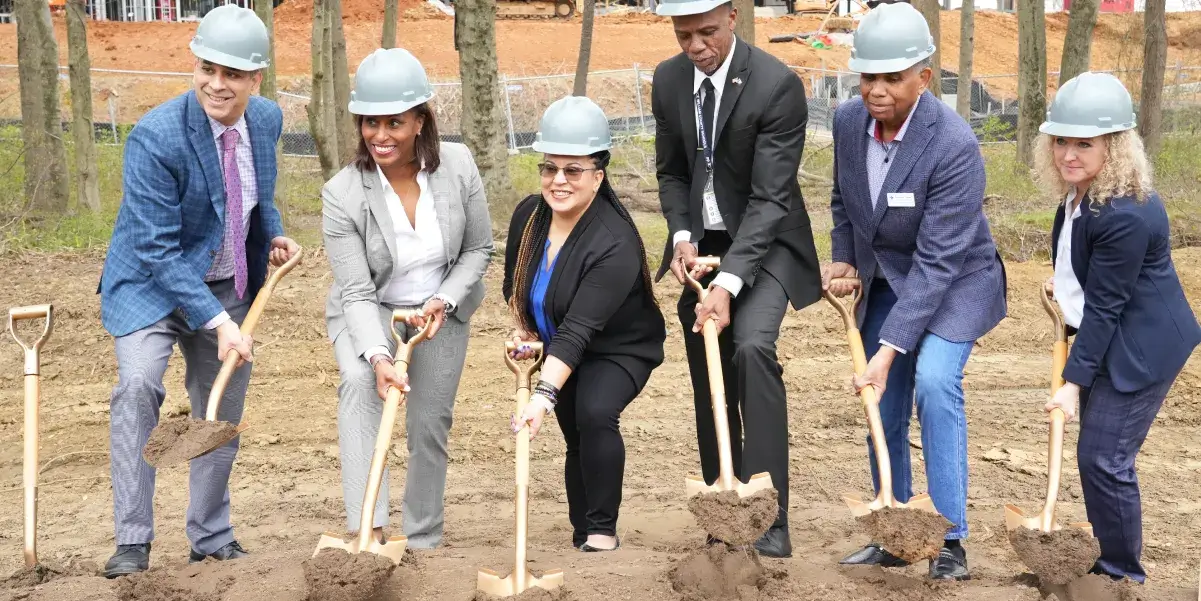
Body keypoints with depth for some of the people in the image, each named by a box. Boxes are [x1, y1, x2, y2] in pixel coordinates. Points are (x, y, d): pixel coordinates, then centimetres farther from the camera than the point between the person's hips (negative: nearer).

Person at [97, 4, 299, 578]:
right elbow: (157, 250, -26)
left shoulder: (267, 120, -7)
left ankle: (212, 539, 28)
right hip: (151, 280, -5)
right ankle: (133, 541, -19)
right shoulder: (155, 136, -27)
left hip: (228, 287, 6)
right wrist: (217, 321, -30)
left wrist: (273, 236, -3)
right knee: (138, 384, -27)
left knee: (222, 410, 11)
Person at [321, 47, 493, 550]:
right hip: (368, 313, -2)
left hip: (441, 308, 3)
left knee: (429, 425, 6)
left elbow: (478, 249, -5)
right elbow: (358, 292, -25)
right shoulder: (343, 194, -25)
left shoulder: (458, 166, -18)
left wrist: (444, 301, -20)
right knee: (359, 381, -32)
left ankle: (423, 542, 27)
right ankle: (367, 527, -38)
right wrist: (378, 356, -41)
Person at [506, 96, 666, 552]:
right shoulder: (529, 214, -13)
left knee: (596, 413, -30)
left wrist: (543, 397, -48)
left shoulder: (616, 244, -33)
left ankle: (603, 532, -17)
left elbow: (579, 330, -41)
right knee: (577, 442, 12)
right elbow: (514, 281, 10)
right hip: (558, 349, 6)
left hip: (619, 349, -6)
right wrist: (521, 330, 1)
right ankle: (582, 535, 29)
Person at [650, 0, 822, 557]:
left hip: (764, 241, -5)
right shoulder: (667, 80, -2)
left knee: (751, 346, -27)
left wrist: (728, 283, -31)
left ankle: (769, 517, -23)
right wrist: (682, 237, -11)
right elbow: (671, 172, 9)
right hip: (700, 244, 5)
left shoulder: (777, 85, -20)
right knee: (708, 383, 5)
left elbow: (770, 196, -23)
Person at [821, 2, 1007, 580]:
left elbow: (937, 262, -31)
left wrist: (890, 349, -34)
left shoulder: (954, 146, -31)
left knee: (934, 384, -25)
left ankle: (949, 541, -15)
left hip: (956, 280, -6)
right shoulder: (848, 120, -12)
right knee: (882, 408, 7)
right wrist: (842, 260, -3)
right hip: (886, 280, 6)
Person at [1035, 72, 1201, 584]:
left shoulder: (1124, 216, -29)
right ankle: (1106, 560, 30)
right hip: (1109, 337, 10)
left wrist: (1074, 381, -21)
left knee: (1103, 459, -7)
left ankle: (1122, 574, 8)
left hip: (1139, 348, -10)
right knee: (1096, 454, 16)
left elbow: (1105, 307, -24)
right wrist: (1065, 283, 14)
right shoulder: (1081, 189, 0)